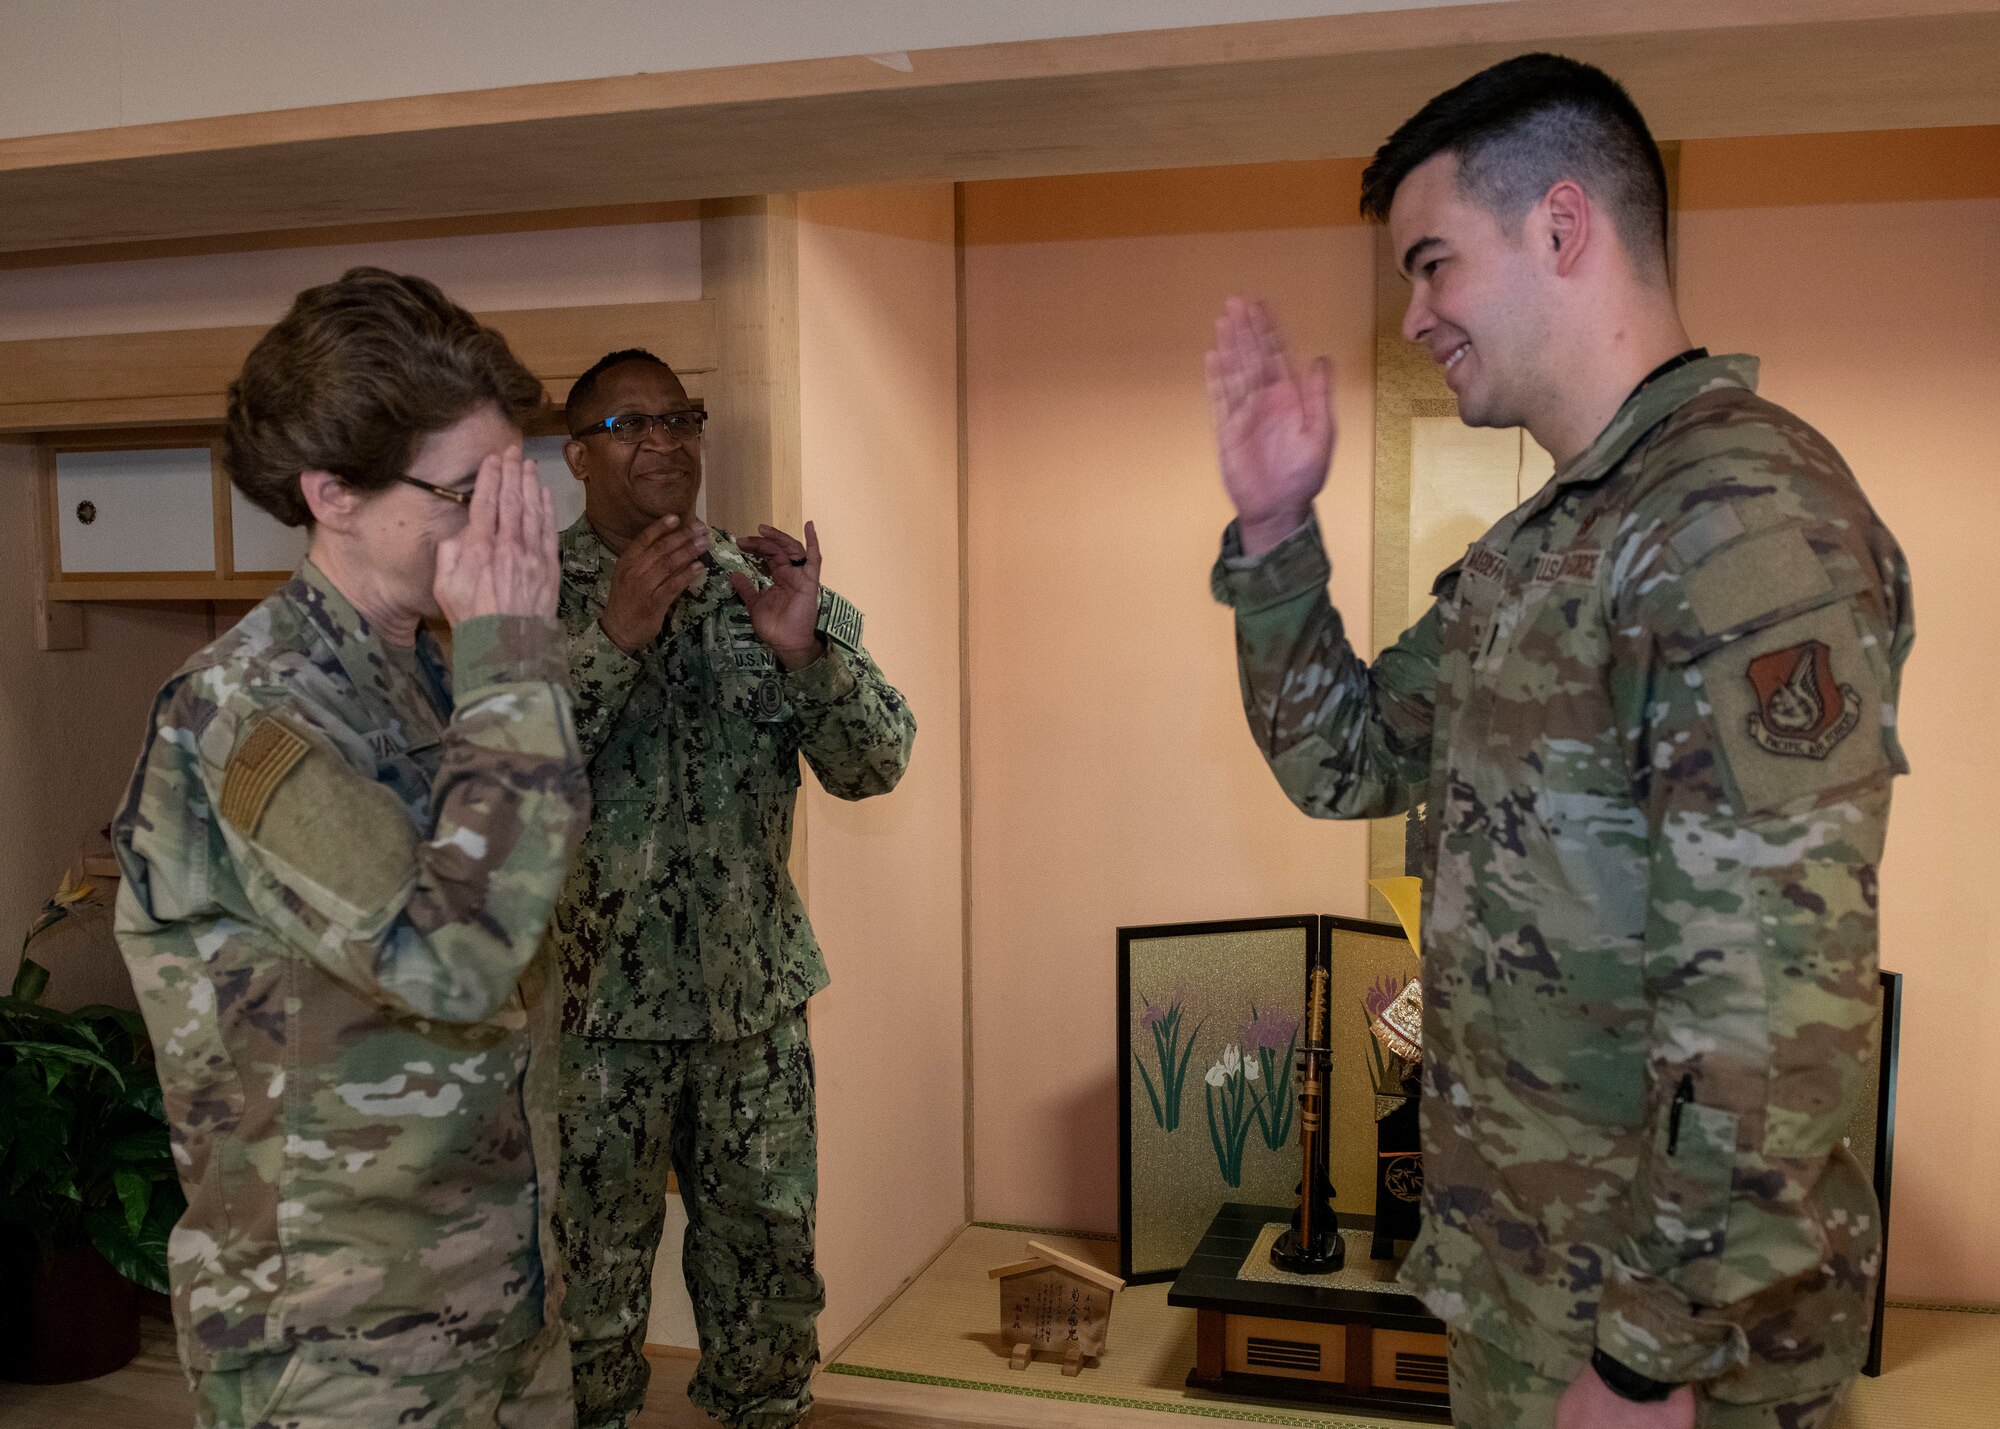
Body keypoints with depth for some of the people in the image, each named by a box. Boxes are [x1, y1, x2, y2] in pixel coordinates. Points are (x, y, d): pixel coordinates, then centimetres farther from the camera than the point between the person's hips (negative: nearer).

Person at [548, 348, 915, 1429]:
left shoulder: (766, 584, 3)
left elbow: (875, 766, -4)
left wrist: (805, 651, -22)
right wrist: (614, 636, -29)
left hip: (757, 997, 3)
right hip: (594, 1007, -2)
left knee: (769, 1276, 16)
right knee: (589, 1295, 11)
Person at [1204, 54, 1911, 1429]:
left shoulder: (1749, 514, -22)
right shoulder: (1541, 541, 8)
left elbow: (1780, 1004, -27)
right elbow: (1346, 761, 12)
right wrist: (1275, 528, 1)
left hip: (1661, 1314, -8)